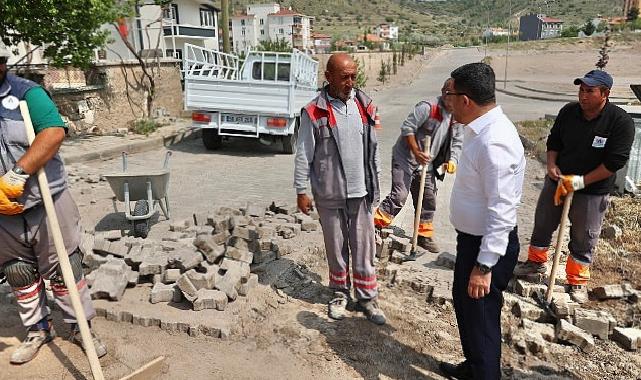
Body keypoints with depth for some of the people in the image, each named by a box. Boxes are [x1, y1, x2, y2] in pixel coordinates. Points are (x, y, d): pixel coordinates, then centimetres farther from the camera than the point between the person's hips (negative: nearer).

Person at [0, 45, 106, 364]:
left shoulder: (27, 92, -7)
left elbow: (55, 132, -23)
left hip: (46, 204, -3)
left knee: (63, 269, 7)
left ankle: (80, 327, 24)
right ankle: (38, 329, 36)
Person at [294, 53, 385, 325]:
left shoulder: (364, 105, 3)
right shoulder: (313, 113, -10)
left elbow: (373, 148, 10)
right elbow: (303, 156, -6)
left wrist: (374, 184, 12)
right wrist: (302, 191, -5)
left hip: (360, 192, 3)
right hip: (329, 194, -3)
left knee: (364, 247, 9)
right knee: (336, 247, 12)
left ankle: (367, 297, 25)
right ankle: (340, 293, 32)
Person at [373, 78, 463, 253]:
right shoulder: (427, 108, -18)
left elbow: (457, 143, 7)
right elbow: (407, 128, -18)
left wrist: (452, 161, -11)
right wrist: (416, 152, -23)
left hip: (427, 164, 7)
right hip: (405, 158, -7)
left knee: (428, 200, 12)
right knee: (399, 196, -16)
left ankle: (424, 235, 28)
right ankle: (375, 225, -6)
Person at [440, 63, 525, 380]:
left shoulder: (494, 142, -27)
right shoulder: (481, 129, 4)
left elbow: (502, 211, -28)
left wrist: (484, 265, -25)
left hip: (488, 245, -10)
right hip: (472, 238, 10)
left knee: (480, 317, 7)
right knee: (464, 303, 25)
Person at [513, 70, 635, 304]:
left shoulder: (621, 122, -17)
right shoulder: (568, 112, -5)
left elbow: (615, 162, -18)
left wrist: (582, 181, -22)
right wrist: (551, 164, -10)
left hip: (592, 191, -4)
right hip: (557, 181, 4)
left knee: (583, 239, 8)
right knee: (542, 224, 16)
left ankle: (577, 282, 26)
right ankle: (536, 262, 38)